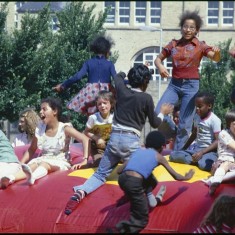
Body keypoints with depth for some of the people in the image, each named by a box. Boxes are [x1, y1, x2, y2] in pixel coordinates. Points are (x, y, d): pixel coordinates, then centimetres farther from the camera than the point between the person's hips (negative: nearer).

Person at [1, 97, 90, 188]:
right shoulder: (40, 129, 6)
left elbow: (85, 139, -15)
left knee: (44, 164, -38)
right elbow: (31, 150, 16)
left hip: (59, 162, -4)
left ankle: (32, 176, -75)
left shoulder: (64, 128, -7)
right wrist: (20, 165, 4)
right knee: (31, 166, -31)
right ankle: (10, 178, -62)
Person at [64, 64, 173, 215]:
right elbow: (155, 124, 9)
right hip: (131, 141, -4)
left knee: (101, 174, 10)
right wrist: (163, 113, 29)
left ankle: (81, 192, -16)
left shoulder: (122, 90, 8)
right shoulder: (146, 98, -2)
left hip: (114, 138, 4)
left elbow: (119, 76, 33)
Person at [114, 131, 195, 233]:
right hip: (134, 182, -6)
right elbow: (176, 176, 26)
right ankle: (123, 227, -13)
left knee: (151, 182, 31)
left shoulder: (139, 150, 26)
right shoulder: (159, 157, 17)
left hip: (122, 178, 6)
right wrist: (186, 177, 46)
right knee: (141, 220, 7)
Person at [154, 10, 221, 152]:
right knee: (158, 113, -12)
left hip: (191, 85, -2)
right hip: (174, 84, 3)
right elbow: (158, 59, 12)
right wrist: (160, 67, -12)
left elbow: (215, 58, -15)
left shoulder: (200, 46, -1)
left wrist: (217, 53, -39)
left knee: (185, 123, 0)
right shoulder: (173, 44, 6)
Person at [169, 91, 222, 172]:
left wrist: (202, 152, -24)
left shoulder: (214, 120, -13)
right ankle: (198, 160, -22)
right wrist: (184, 148, 19)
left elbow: (217, 141, -17)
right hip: (196, 148, 7)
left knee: (204, 165, -41)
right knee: (173, 155, -13)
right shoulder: (197, 117, 9)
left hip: (209, 150, -7)